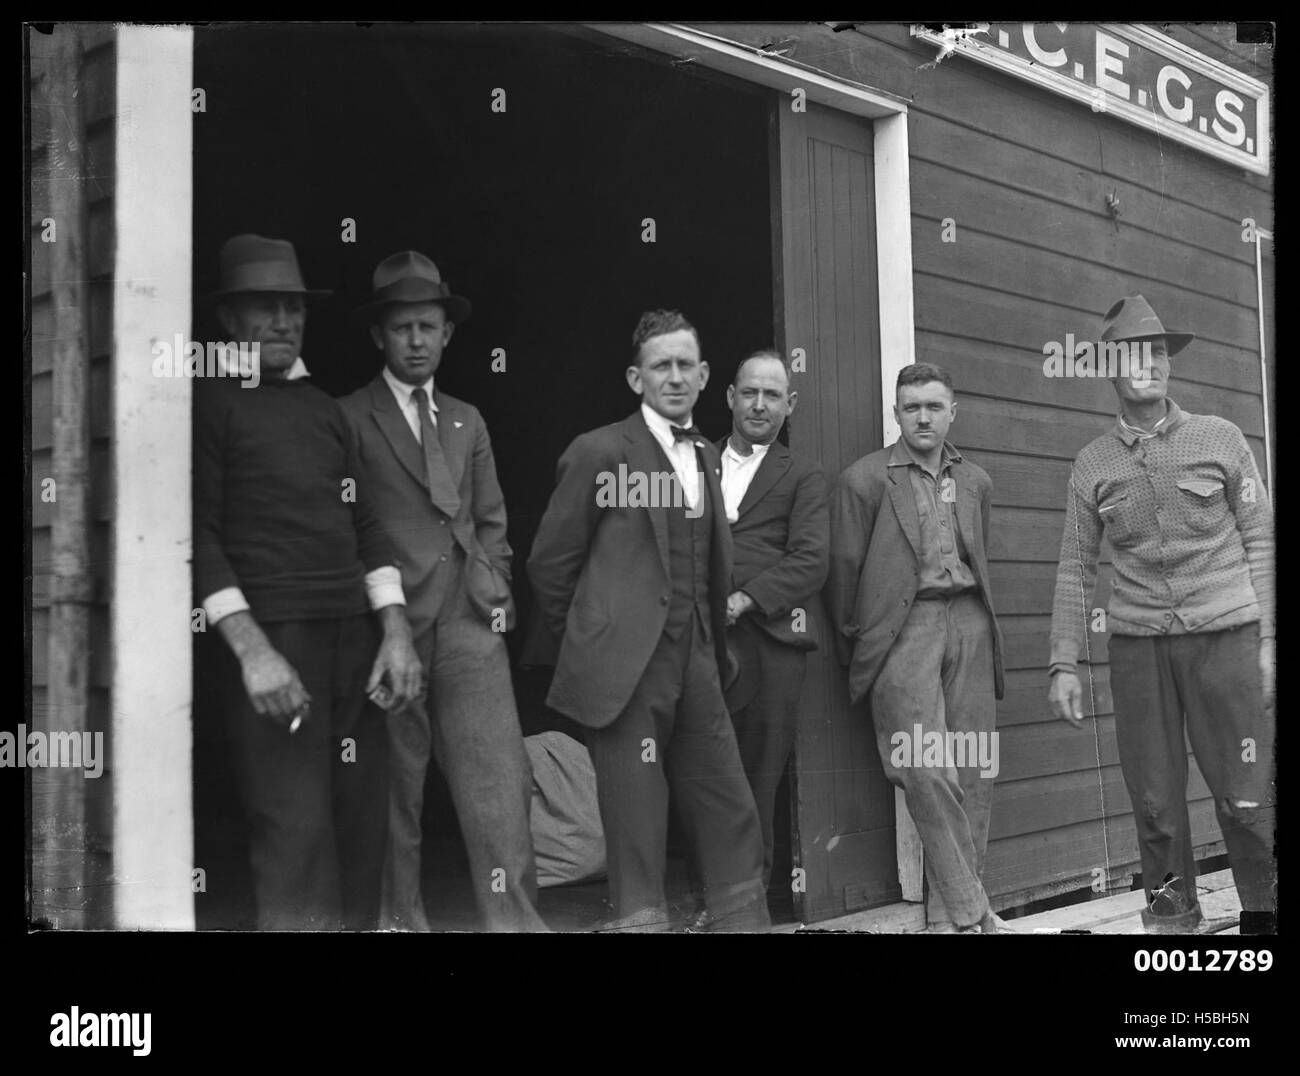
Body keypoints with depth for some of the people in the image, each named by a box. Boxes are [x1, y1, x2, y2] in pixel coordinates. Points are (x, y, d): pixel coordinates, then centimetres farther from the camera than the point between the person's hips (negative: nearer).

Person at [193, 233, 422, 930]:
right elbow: (198, 533, -5)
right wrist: (251, 649, -14)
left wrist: (396, 631, 6)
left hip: (354, 639, 6)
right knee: (296, 832, -10)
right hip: (270, 639, -6)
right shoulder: (210, 402, 1)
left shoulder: (324, 408, 19)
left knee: (361, 826, 5)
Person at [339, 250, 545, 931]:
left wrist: (496, 592, 9)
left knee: (500, 778, -5)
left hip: (470, 622, 4)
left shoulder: (467, 421, 20)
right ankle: (399, 917, 14)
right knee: (393, 785, 3)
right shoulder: (349, 419, 3)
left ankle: (514, 918, -3)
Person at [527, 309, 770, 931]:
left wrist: (715, 650, 12)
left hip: (695, 666, 6)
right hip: (626, 670, -6)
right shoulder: (599, 452, -5)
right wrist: (590, 644, 5)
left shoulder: (705, 457, 15)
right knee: (636, 829, -1)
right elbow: (549, 563, -1)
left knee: (733, 821, 7)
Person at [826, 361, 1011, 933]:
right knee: (929, 774, -13)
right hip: (904, 624, -5)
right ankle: (970, 912, -5)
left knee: (974, 772, 1)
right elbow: (843, 565, 4)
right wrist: (857, 636, 8)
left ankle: (947, 914, 9)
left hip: (969, 620, 5)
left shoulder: (975, 481, 16)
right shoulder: (864, 478, 2)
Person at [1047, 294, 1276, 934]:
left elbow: (1260, 542, 6)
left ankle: (1262, 914, 17)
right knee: (1155, 800, 4)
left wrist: (1268, 640, -1)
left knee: (1244, 796, -1)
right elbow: (1075, 567, 9)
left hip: (1225, 638, -1)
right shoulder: (1093, 463, 8)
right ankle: (1171, 917, 18)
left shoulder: (1220, 438, 5)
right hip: (1137, 646, 1)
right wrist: (1065, 664, 4)